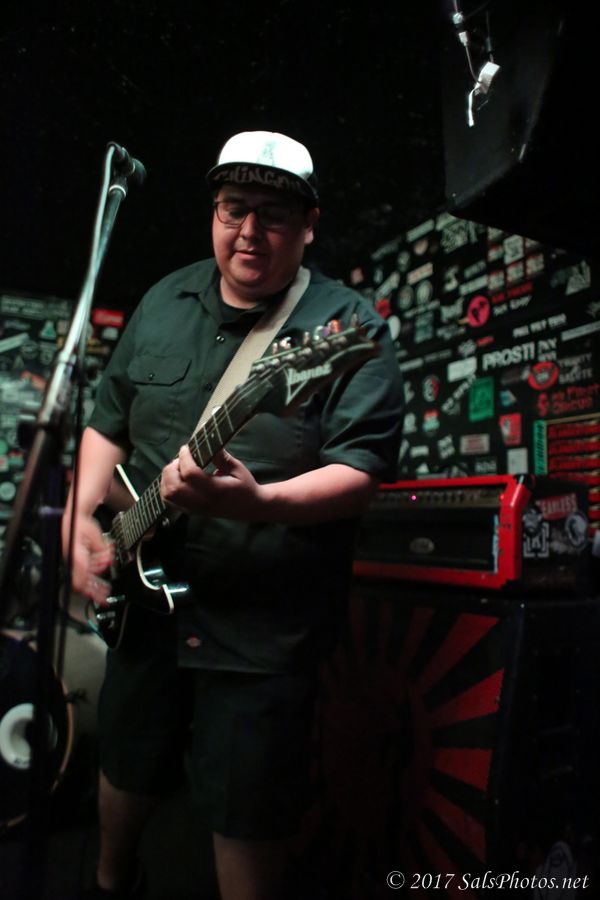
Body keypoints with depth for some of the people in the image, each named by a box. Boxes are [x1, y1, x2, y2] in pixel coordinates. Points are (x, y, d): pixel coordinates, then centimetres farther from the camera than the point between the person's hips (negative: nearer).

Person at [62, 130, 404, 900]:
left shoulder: (349, 327, -11)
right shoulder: (163, 303, 5)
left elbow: (363, 468, -18)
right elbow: (108, 421, 11)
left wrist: (258, 501, -34)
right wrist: (83, 516, -2)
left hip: (266, 626, -5)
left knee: (247, 820, 12)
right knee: (126, 765, 27)